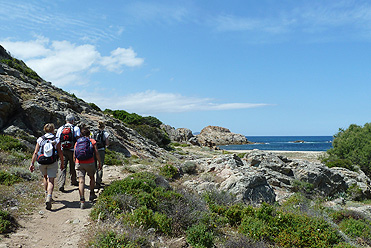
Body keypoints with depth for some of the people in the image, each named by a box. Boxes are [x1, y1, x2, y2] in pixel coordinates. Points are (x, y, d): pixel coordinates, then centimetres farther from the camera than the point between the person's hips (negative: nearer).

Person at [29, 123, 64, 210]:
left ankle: (46, 195, 32)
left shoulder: (40, 139, 1)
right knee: (51, 180, -2)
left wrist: (32, 163, 0)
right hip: (53, 163, -2)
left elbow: (35, 153, -3)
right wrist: (62, 163, 8)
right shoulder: (56, 140, -2)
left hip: (42, 163, 2)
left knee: (45, 177, 27)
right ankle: (49, 197, -22)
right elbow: (60, 153, -2)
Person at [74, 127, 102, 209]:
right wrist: (100, 163, 7)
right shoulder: (92, 141, 4)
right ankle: (92, 195, 32)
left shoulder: (77, 142, 13)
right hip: (90, 163, -1)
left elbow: (74, 156, 12)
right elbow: (97, 153, -1)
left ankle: (82, 201, -14)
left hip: (79, 163, 2)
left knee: (81, 181, -3)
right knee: (92, 178, 23)